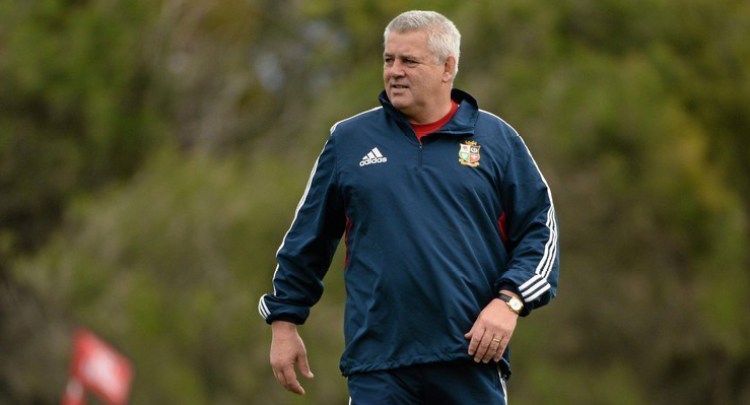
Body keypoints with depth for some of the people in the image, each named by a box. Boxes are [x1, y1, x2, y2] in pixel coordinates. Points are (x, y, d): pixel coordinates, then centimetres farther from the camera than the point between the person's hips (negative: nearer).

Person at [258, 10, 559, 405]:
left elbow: (540, 229, 7)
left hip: (473, 360, 0)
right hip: (377, 364, 0)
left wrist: (509, 302, -8)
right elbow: (307, 240, 17)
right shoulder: (349, 140, 10)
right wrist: (284, 321, 15)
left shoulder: (497, 141, 7)